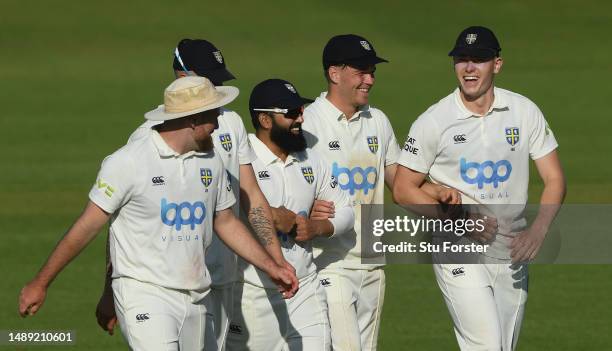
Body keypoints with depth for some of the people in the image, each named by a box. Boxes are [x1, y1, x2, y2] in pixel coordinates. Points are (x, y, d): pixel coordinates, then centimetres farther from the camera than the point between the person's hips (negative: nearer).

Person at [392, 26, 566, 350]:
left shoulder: (524, 112, 2)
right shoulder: (434, 121, -7)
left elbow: (554, 179, 4)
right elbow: (403, 189, -3)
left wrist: (538, 230, -14)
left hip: (512, 252, 4)